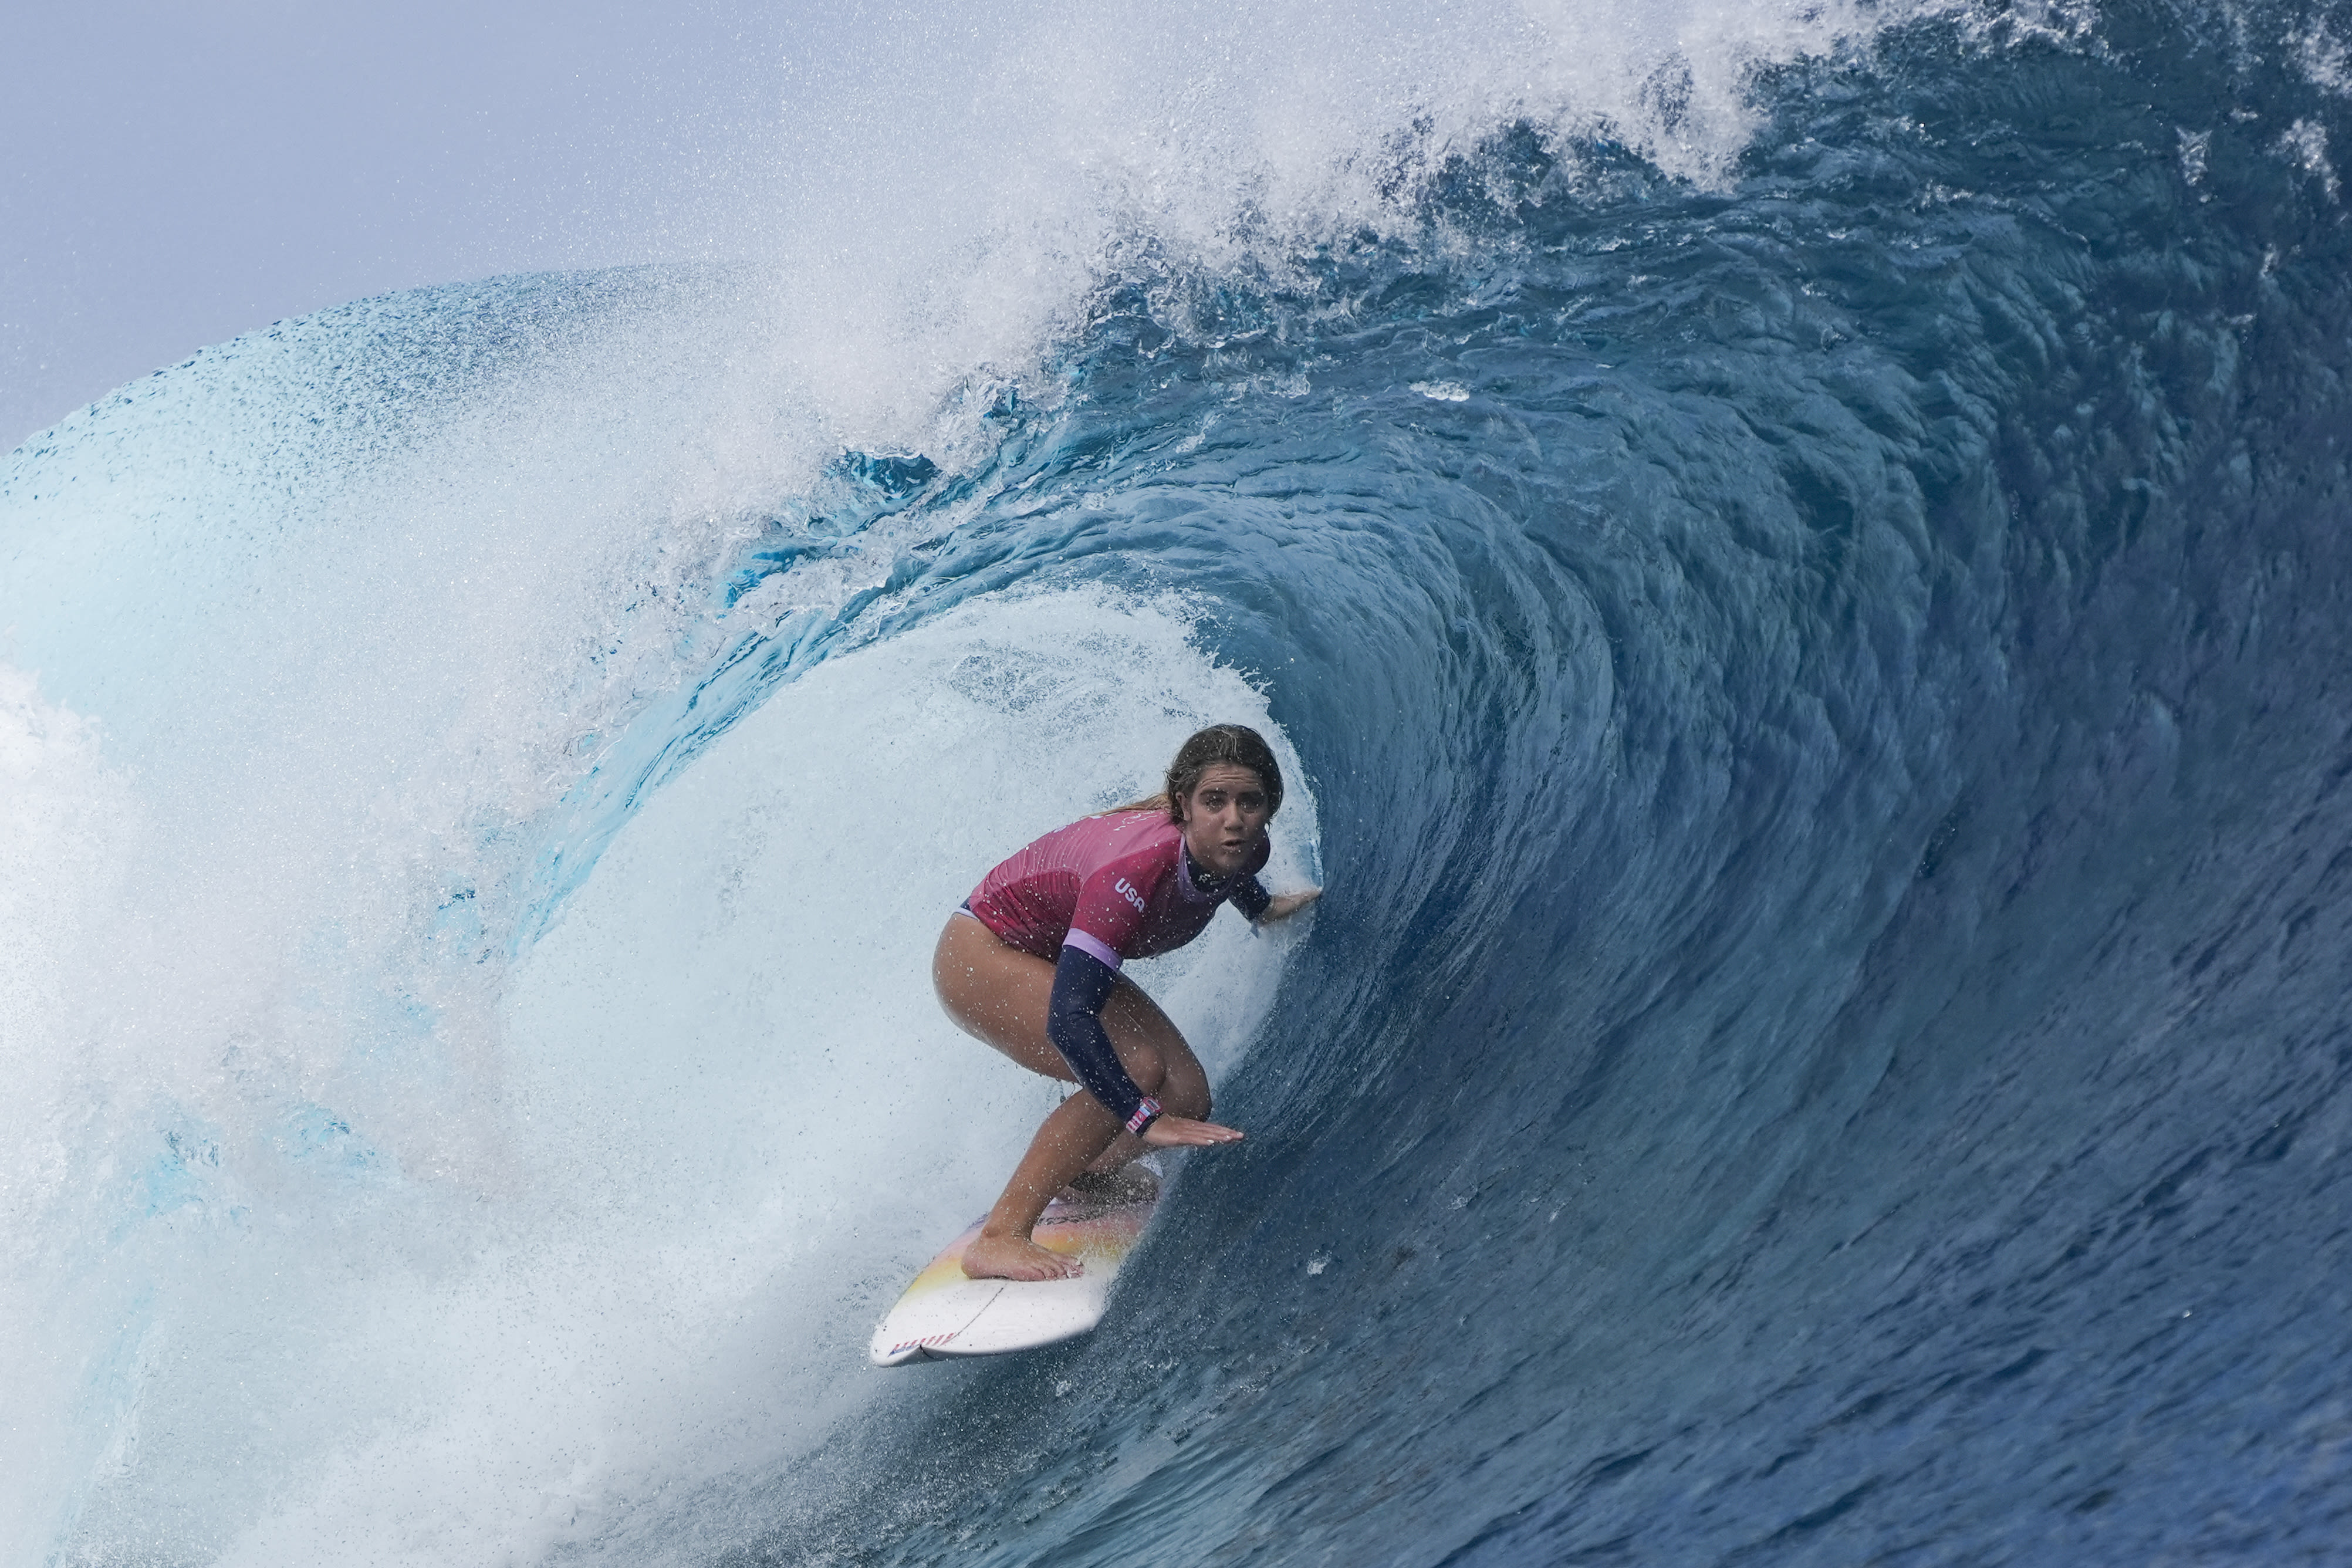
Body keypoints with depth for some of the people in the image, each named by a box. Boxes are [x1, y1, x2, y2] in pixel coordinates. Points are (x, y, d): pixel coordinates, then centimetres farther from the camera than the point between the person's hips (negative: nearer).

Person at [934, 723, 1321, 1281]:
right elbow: (1068, 1021, -43)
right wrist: (1145, 1120, -46)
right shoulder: (1134, 869, -39)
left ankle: (1084, 1180, 29)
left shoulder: (1243, 851, -15)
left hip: (1060, 960, 8)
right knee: (1137, 1069, -27)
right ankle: (997, 1239, -21)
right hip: (979, 958, -8)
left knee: (1187, 1097, -2)